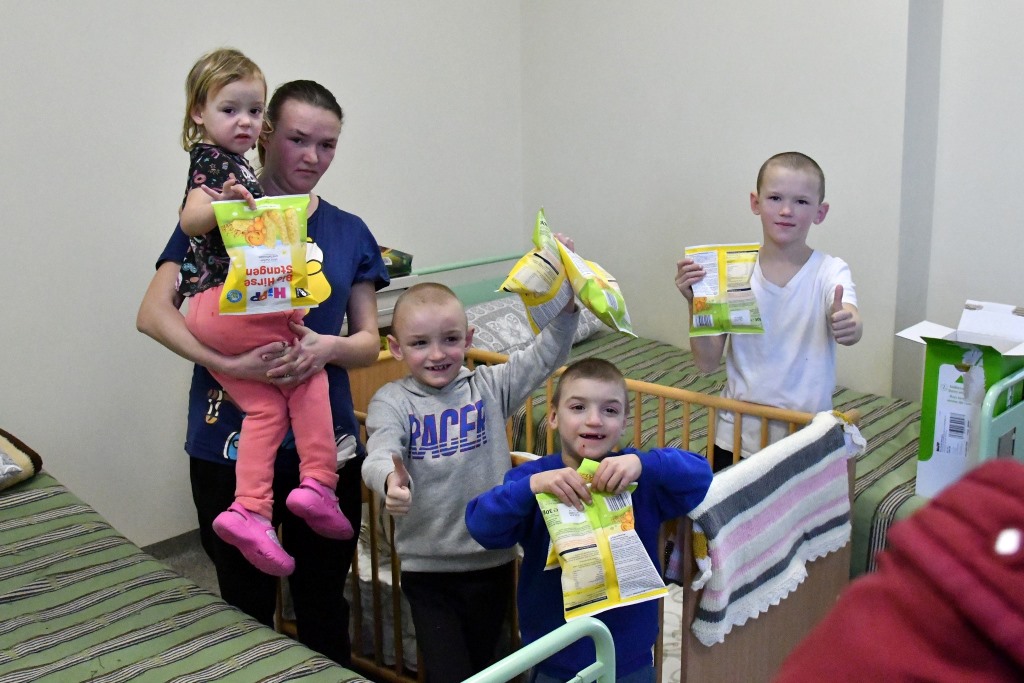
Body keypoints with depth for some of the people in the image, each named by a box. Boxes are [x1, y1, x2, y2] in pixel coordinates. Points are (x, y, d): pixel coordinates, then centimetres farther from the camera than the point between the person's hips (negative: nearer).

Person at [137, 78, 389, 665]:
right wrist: (226, 363, -27)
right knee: (246, 605, 15)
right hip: (230, 446, -2)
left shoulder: (350, 233, 7)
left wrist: (330, 347, -16)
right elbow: (154, 313, -11)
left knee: (324, 605, 15)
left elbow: (369, 342, 6)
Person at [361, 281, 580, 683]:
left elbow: (545, 356, -6)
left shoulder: (488, 387, 1)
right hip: (427, 567, -2)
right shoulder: (391, 401, -5)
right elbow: (380, 454, -21)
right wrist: (390, 480, -44)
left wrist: (565, 303, -22)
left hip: (492, 560, 2)